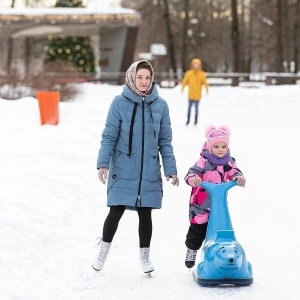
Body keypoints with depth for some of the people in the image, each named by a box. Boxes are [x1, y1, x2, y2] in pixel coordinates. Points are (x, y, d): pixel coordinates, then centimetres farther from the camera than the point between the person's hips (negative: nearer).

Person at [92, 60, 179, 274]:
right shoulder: (120, 103, -4)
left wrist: (170, 169, 2)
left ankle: (145, 255, 24)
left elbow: (165, 141, 6)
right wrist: (103, 163, -13)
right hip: (123, 171, -2)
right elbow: (109, 136, -4)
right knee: (116, 212, 1)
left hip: (149, 172, 2)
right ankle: (104, 250, 22)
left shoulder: (160, 105, 3)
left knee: (145, 214, 8)